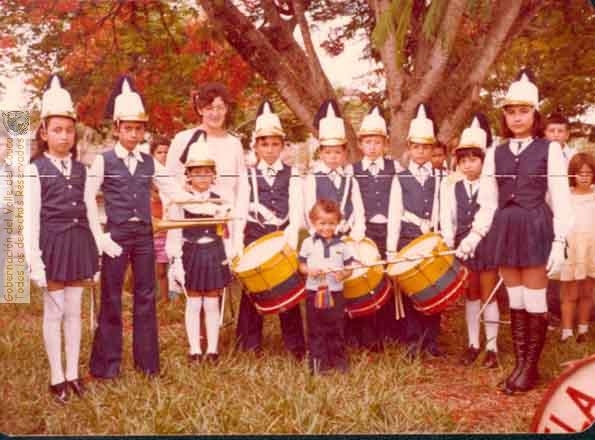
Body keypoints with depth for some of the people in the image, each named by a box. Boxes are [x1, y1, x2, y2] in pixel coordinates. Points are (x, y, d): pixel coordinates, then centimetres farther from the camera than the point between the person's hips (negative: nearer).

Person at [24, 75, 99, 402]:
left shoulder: (81, 170, 9)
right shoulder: (35, 169, -4)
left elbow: (90, 212, 11)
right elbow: (30, 219, -7)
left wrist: (96, 251, 7)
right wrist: (34, 260, -13)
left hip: (79, 243, 4)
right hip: (52, 244, -4)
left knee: (74, 310, 10)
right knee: (54, 311, 3)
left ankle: (72, 374, 20)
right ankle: (56, 378, 14)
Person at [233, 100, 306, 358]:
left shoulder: (292, 175, 7)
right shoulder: (248, 176, 9)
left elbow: (296, 211, -1)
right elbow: (240, 213, 4)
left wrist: (291, 238, -15)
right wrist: (238, 246, -5)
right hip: (255, 238, 1)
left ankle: (295, 345, 11)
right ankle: (251, 345, 14)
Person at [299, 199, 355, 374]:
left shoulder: (341, 245, 4)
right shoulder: (308, 243, 2)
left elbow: (349, 268, 7)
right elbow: (301, 266, 6)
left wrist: (343, 274, -14)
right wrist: (309, 271, -15)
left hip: (335, 292, 0)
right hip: (314, 292, 0)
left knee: (335, 328, 7)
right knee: (316, 329, 4)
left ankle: (338, 359, 20)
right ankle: (318, 362, 13)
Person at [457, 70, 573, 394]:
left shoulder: (549, 149, -1)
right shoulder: (495, 153, 10)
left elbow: (561, 202, -3)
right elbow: (487, 204, 12)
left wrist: (559, 242, -10)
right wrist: (474, 236, 1)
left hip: (536, 229, -4)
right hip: (504, 230, 4)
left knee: (534, 301, 0)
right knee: (515, 300, 9)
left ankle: (531, 367, 11)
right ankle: (520, 363, 18)